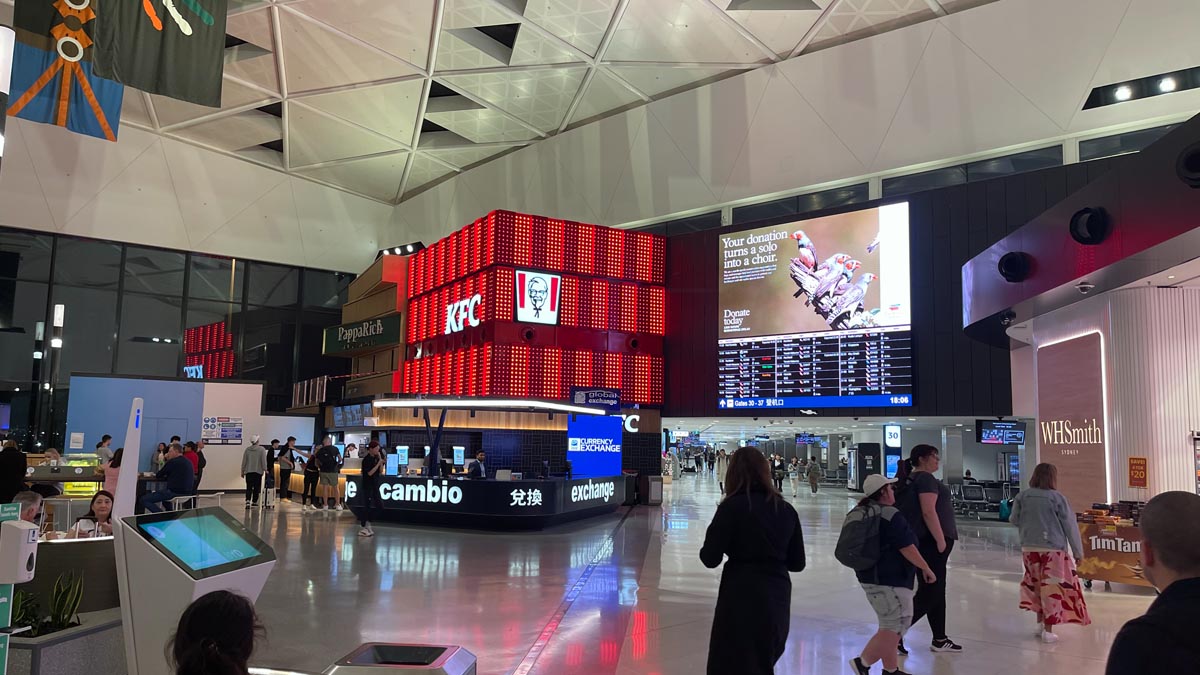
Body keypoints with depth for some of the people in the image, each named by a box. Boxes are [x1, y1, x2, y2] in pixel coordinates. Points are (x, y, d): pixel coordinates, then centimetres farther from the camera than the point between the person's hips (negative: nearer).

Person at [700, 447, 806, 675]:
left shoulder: (733, 507, -12)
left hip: (741, 599, -6)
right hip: (778, 599, 6)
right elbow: (797, 563, 8)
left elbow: (710, 559, -13)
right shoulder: (786, 510, 3)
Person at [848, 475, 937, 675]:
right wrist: (925, 567, -6)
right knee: (896, 626, -4)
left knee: (891, 624, 18)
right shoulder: (891, 515, -17)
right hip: (890, 580, -10)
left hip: (870, 576, 10)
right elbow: (907, 548, -16)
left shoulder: (865, 511, 11)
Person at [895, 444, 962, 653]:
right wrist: (941, 540, -19)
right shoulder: (926, 479, -13)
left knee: (936, 589, 15)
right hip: (931, 540, -10)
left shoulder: (911, 479, 16)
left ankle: (940, 640, 22)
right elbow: (929, 512, -21)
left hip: (921, 540, 10)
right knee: (930, 591, -6)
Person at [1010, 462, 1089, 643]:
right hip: (1053, 548, -3)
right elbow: (1070, 526, -3)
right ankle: (1048, 630, 7)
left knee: (1036, 584, 18)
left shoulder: (1022, 496, -1)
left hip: (1029, 547, 3)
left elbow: (1014, 520, 7)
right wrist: (1078, 551, 6)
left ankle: (1040, 622, 24)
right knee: (1052, 587, 3)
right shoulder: (1057, 497, -8)